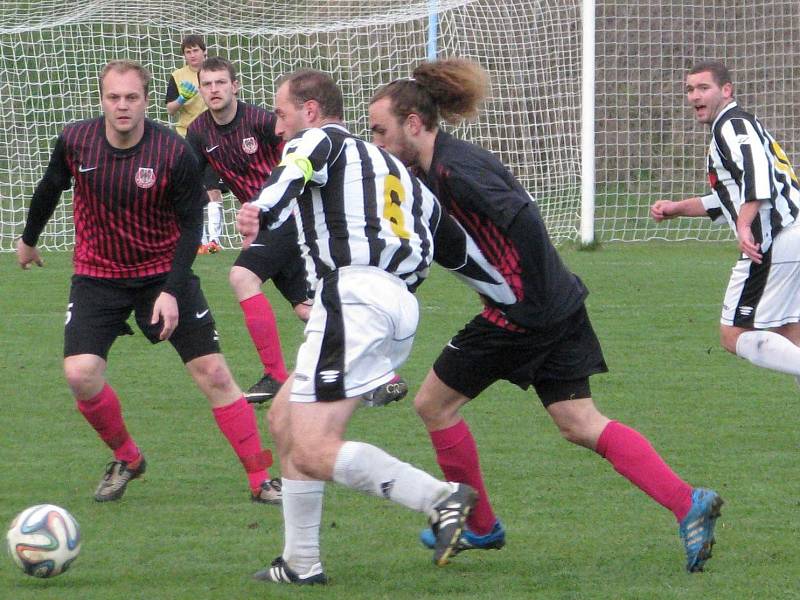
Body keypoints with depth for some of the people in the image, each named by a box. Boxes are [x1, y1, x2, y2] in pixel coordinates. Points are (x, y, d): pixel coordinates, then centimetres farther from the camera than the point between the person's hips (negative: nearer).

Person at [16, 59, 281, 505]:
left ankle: (261, 479, 4)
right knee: (80, 373, -16)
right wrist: (29, 240, 24)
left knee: (213, 373, -6)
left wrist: (172, 291, -19)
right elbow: (51, 188, 10)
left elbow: (191, 225, -11)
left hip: (164, 274, -2)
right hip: (98, 277, 2)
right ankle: (126, 459, 11)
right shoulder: (75, 142, -11)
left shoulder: (175, 153, -19)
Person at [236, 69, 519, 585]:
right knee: (284, 420, 19)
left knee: (314, 453, -13)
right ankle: (302, 564, 19)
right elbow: (456, 245, 28)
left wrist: (263, 209, -40)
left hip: (354, 295, -9)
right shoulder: (392, 167, 29)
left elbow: (298, 168, -20)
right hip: (401, 306, 9)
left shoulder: (320, 139, 7)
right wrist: (516, 295, 33)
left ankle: (441, 498, -23)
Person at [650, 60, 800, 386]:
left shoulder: (732, 123, -5)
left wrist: (745, 225, -35)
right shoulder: (743, 125, 27)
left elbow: (757, 170, -24)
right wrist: (678, 208, 30)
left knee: (735, 336, -9)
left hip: (773, 242, -10)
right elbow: (731, 198, 35)